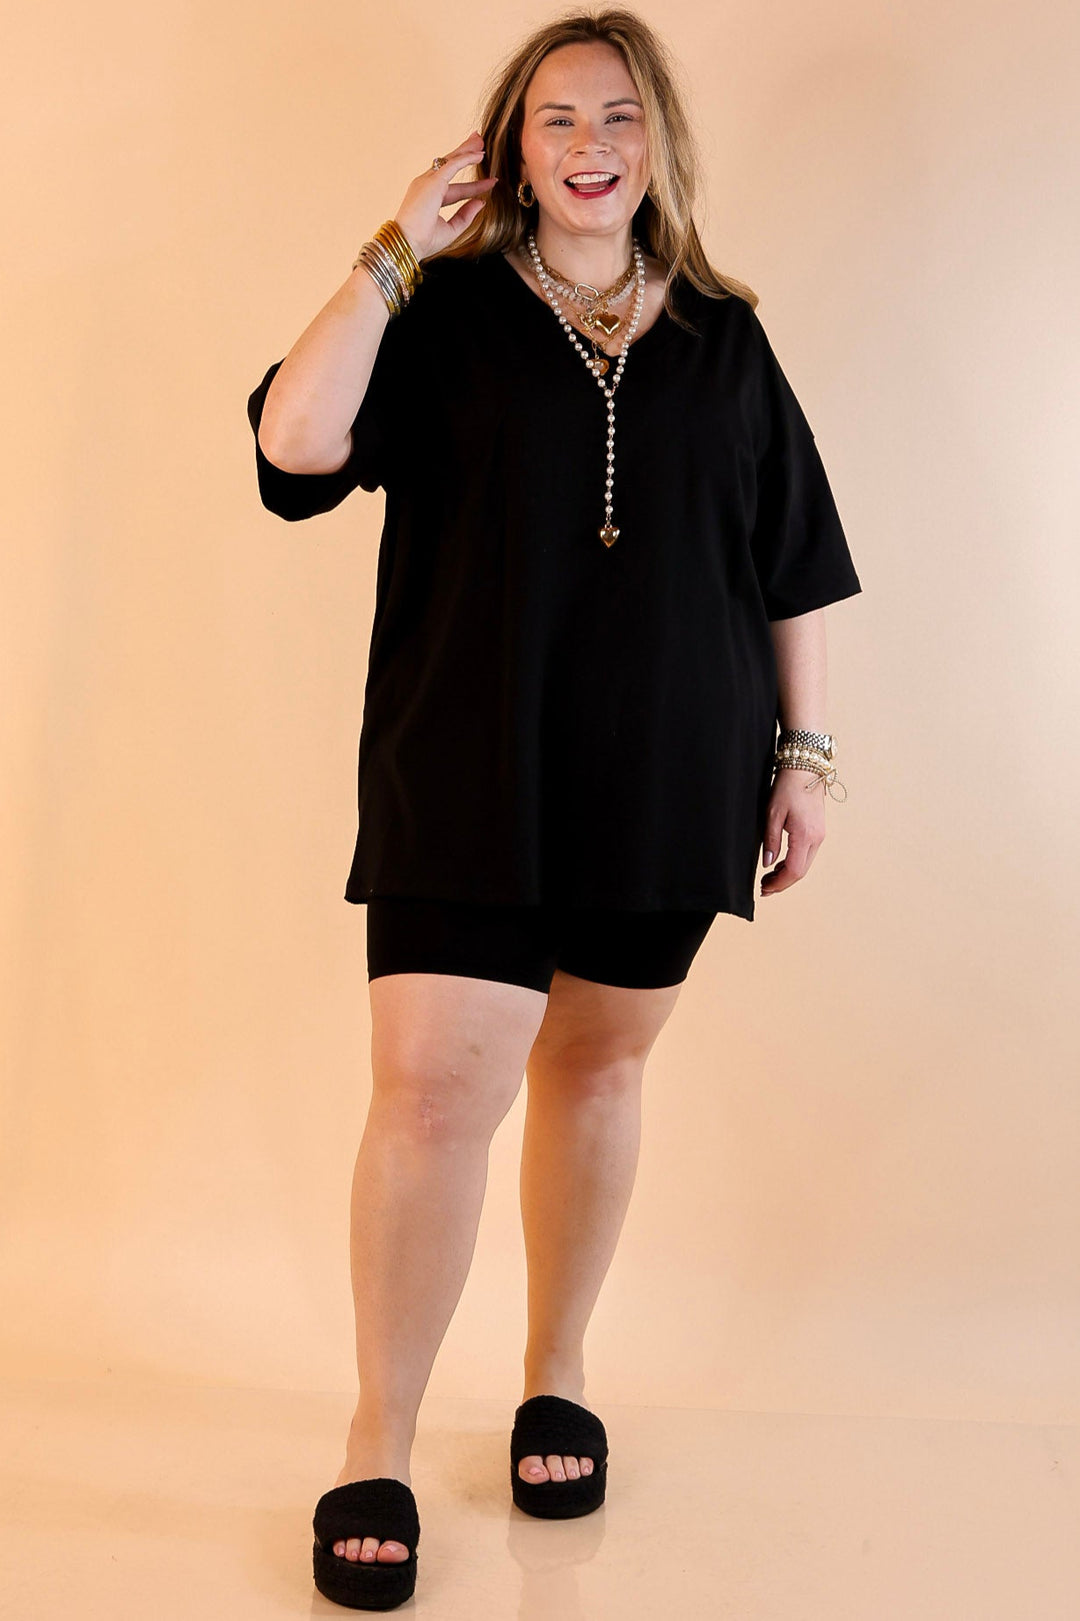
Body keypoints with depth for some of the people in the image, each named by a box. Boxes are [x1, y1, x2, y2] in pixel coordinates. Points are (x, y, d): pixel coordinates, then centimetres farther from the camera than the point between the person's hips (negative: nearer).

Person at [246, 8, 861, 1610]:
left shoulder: (723, 340, 9)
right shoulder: (445, 315, 2)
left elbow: (792, 565, 11)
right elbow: (297, 443, -14)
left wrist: (802, 753, 7)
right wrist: (397, 248, -10)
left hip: (666, 780, 3)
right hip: (468, 773, -2)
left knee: (595, 1067, 12)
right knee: (433, 1085, -8)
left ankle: (557, 1381, 32)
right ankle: (379, 1448, 10)